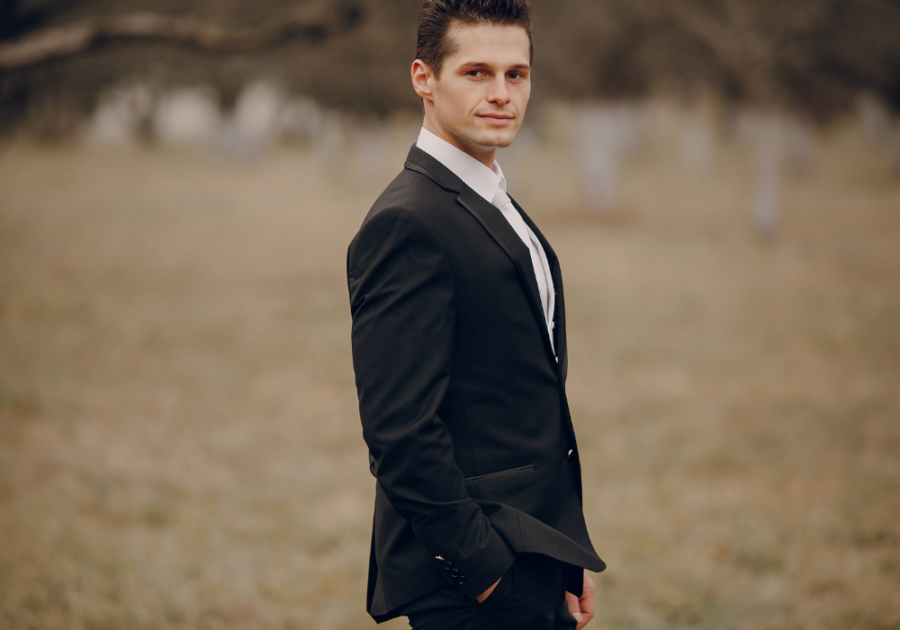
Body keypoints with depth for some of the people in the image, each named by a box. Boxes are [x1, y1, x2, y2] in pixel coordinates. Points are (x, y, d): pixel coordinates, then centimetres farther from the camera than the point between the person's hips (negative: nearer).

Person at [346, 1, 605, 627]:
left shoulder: (499, 212, 15)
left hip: (533, 569, 9)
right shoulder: (407, 223, -16)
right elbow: (401, 433, -21)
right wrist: (484, 571, -20)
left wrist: (566, 559, 14)